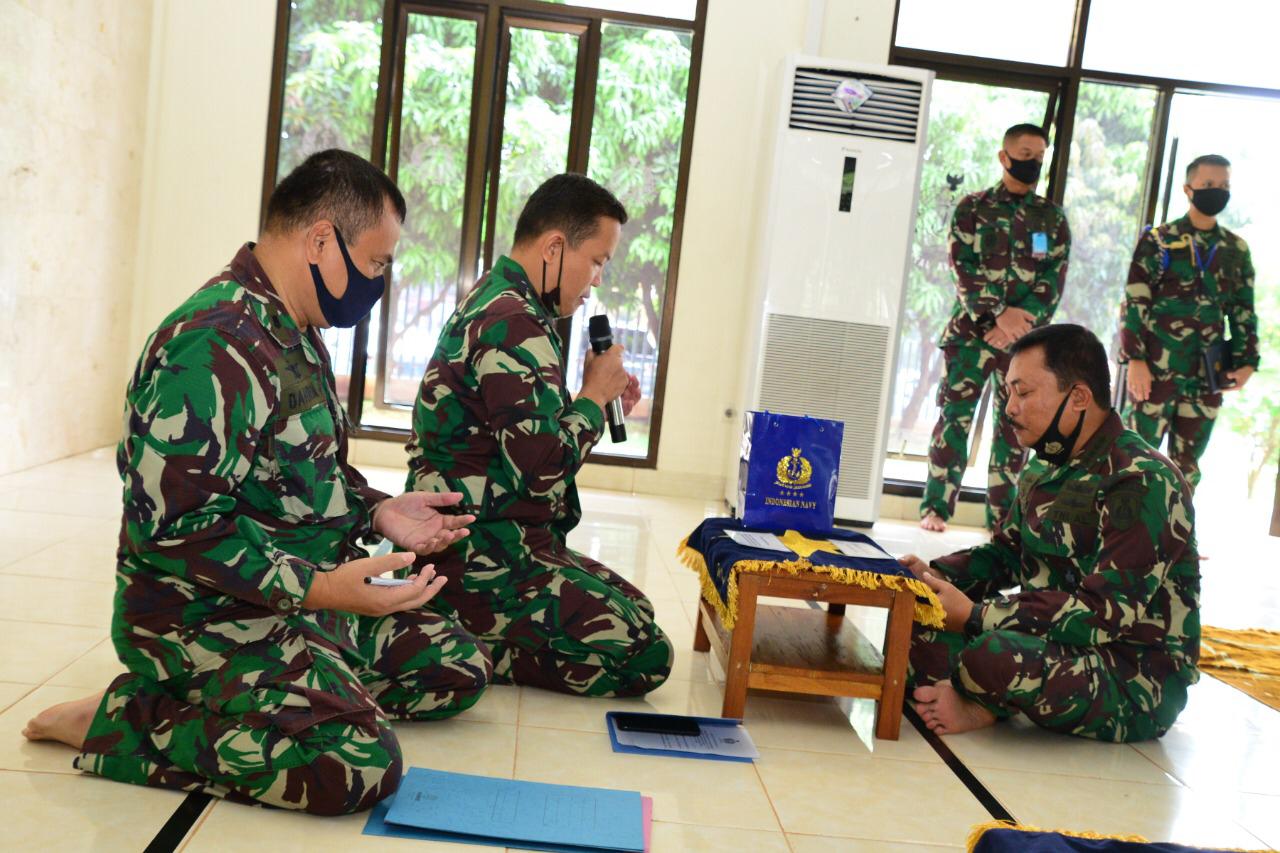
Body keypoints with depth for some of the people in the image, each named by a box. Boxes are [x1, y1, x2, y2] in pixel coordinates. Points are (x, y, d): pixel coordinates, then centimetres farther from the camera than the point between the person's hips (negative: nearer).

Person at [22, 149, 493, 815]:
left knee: (460, 668, 7)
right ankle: (117, 722, -9)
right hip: (210, 618, -10)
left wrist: (377, 511, 6)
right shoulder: (216, 343, -22)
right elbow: (175, 521, -27)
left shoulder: (295, 335, 13)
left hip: (306, 600, 10)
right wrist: (317, 586, -31)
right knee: (360, 763, -28)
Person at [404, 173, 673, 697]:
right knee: (645, 658, -12)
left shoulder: (493, 303, 15)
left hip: (489, 541, 11)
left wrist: (598, 400, 9)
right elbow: (545, 471, -24)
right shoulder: (515, 325, -20)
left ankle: (458, 632, 7)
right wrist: (593, 396, -7)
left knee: (636, 610, 15)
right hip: (481, 557, -11)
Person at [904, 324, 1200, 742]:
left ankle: (986, 706, -6)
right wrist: (939, 575, -4)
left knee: (995, 654, -36)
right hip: (1054, 641, 8)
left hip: (1136, 684, -8)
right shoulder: (1046, 466, 8)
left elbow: (1105, 613, -27)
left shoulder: (1144, 483, -20)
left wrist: (975, 616, -27)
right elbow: (1007, 552, 17)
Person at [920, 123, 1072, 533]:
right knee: (954, 417, -3)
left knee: (1014, 427, 3)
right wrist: (998, 314, -17)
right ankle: (935, 507, 4)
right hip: (970, 331, -2)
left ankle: (1003, 516, 10)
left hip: (1026, 338, 2)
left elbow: (1054, 279, 2)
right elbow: (964, 269, -5)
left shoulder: (1053, 218, 11)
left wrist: (1020, 318, -14)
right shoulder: (972, 208, 5)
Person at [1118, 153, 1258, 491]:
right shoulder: (1158, 241, -1)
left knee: (1187, 467, 9)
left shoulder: (1237, 250, 12)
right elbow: (1133, 305, -5)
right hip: (1156, 372, -4)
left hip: (1207, 377, 4)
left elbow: (1244, 312, 17)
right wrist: (1134, 359, -12)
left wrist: (1246, 361, 6)